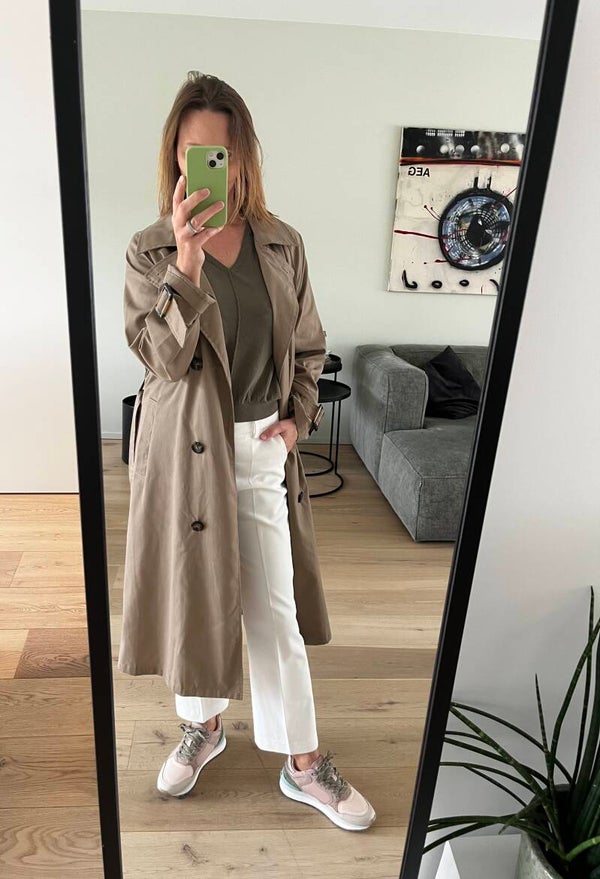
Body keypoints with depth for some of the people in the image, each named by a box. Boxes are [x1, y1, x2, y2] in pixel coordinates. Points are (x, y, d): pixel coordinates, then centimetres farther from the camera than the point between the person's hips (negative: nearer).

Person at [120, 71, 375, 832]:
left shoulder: (282, 244, 3)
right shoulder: (150, 250, -3)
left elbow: (308, 347, 11)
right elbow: (163, 356, -15)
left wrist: (298, 417, -2)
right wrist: (186, 259, -25)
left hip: (261, 447, 1)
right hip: (185, 446, -1)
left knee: (275, 608, 7)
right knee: (194, 591, 13)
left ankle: (304, 766, 25)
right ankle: (202, 725, 41)